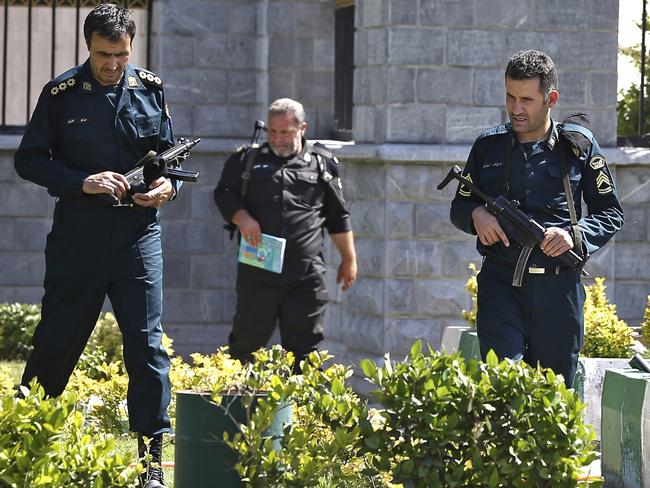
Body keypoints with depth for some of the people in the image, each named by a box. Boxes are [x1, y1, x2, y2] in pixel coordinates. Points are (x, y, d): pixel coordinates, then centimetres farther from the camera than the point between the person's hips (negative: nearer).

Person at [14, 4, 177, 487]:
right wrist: (82, 182, -15)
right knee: (56, 341, 7)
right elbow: (29, 158, -1)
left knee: (147, 345, -5)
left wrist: (167, 185, -7)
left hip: (137, 234, 1)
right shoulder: (62, 93, -1)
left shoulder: (151, 89, 5)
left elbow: (169, 153, 15)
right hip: (78, 235, -1)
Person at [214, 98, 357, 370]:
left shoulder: (322, 163, 11)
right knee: (246, 341, 7)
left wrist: (349, 258, 15)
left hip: (306, 275, 0)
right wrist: (242, 218, -16)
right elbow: (224, 193, 4)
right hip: (257, 273, 0)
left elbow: (338, 217, 15)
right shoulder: (247, 160, 10)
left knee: (303, 347, -1)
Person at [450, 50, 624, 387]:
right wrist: (476, 214, -6)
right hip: (501, 284, 0)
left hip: (559, 287, 0)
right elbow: (459, 207, 17)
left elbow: (611, 213, 8)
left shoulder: (578, 144, 4)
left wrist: (575, 235, -11)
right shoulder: (488, 146, 8)